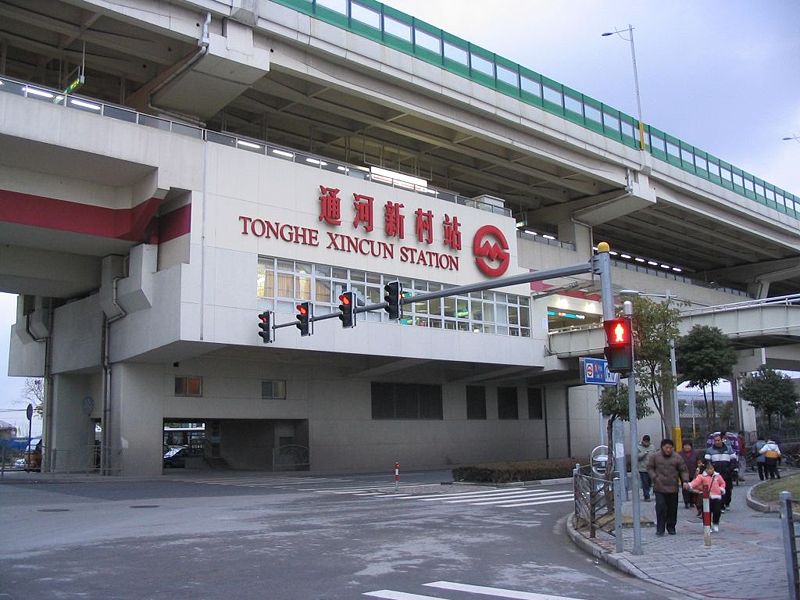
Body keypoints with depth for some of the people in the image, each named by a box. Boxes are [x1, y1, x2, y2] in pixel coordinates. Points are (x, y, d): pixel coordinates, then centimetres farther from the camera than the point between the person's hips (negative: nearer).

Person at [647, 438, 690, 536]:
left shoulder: (677, 458, 4)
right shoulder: (654, 456, 1)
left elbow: (683, 470, 6)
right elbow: (650, 468, 7)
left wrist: (685, 481, -9)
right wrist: (655, 478, -6)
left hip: (673, 488, 2)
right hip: (659, 488, -2)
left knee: (672, 509, 7)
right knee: (660, 508, -7)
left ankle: (671, 527, 23)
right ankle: (660, 529, 2)